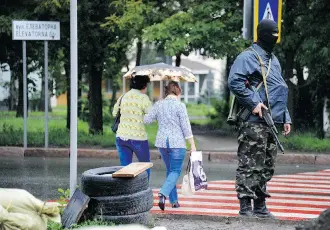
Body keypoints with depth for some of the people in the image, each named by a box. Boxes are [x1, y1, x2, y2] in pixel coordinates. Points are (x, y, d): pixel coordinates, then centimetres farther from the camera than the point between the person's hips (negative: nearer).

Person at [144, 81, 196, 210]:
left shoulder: (158, 104, 4)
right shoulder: (179, 106, -9)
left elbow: (147, 119, 7)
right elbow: (186, 127, -9)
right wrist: (192, 145, -4)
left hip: (161, 142, 5)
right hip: (177, 143, -5)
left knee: (169, 170, 16)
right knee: (175, 171, 0)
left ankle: (174, 201, 17)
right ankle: (163, 194, -23)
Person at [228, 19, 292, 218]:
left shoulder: (274, 60, 22)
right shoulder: (248, 57, -7)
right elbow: (234, 82, -19)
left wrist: (286, 118, 21)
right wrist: (254, 103, -21)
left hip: (272, 123, 9)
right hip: (254, 123, -9)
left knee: (266, 168, 12)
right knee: (250, 166, -8)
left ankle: (260, 207, 20)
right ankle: (245, 208, -6)